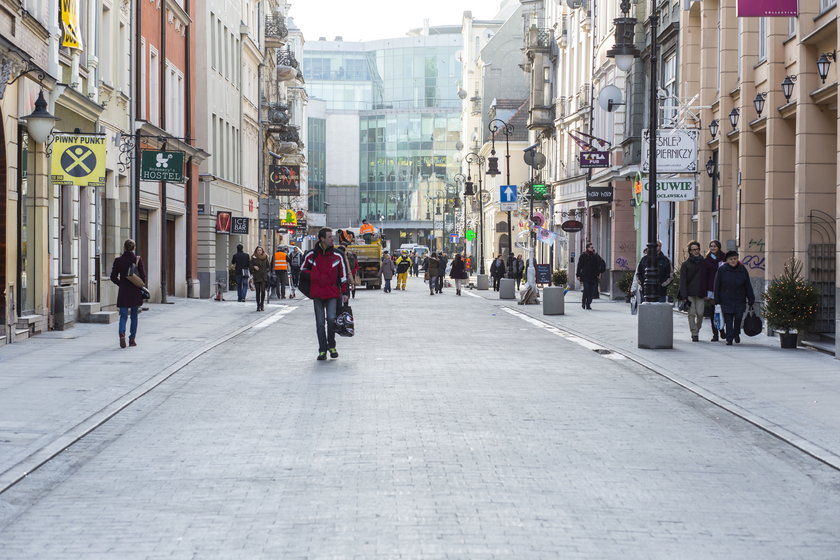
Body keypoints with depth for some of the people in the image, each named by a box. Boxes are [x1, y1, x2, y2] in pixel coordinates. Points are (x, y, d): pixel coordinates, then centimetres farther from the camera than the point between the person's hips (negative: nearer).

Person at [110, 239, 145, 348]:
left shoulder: (118, 260, -3)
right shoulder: (138, 260, -6)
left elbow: (113, 277, -1)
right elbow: (143, 276, -6)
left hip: (123, 291, 0)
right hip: (135, 291, 0)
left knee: (123, 315, 1)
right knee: (134, 316, 12)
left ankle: (122, 334, -25)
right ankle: (132, 339, 14)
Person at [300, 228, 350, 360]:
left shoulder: (337, 256, 1)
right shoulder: (311, 255, 2)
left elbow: (344, 275, 5)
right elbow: (303, 271, 14)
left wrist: (345, 293, -1)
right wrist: (313, 276, -4)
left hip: (332, 294, -1)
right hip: (317, 294, 1)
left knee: (331, 319, -12)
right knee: (320, 323, 2)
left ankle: (331, 346, 10)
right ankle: (322, 350, 10)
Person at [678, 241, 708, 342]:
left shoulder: (703, 263, 12)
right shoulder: (685, 264, 3)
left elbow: (706, 279, 15)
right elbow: (682, 280, -1)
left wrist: (706, 293, 7)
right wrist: (684, 295, -9)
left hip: (701, 294, 2)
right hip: (690, 293, -2)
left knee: (700, 313, -4)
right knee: (692, 313, -5)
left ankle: (697, 330, 18)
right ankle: (694, 334, -1)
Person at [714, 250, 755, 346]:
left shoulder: (742, 270, 4)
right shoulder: (722, 270, -1)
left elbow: (748, 286, 6)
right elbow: (717, 286, 2)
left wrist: (751, 299, 4)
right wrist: (717, 299, -1)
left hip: (740, 300, 1)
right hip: (726, 301, -1)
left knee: (738, 319, 5)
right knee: (728, 321, -2)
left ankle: (736, 333, 32)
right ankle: (729, 339, 3)